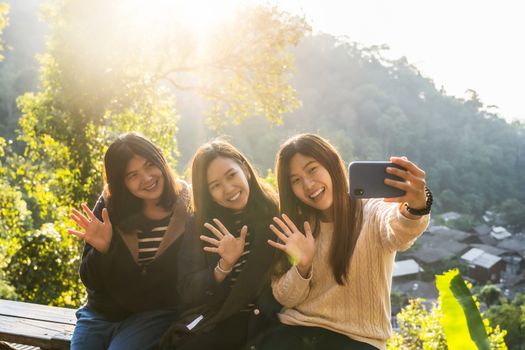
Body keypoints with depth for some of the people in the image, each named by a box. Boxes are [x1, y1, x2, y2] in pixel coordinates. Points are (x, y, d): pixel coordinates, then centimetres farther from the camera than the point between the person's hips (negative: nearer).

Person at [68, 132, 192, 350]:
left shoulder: (188, 210, -9)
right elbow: (91, 281, -2)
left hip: (153, 315, -3)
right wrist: (102, 249, -21)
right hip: (99, 313, 3)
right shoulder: (109, 207, -5)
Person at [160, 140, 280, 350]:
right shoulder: (199, 226, 1)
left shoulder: (277, 213, -4)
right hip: (220, 321, 2)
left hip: (272, 319, -1)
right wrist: (224, 265, -19)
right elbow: (188, 294, -4)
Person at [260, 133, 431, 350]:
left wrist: (415, 207, -50)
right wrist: (302, 265, -15)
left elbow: (398, 233, -29)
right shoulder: (298, 225, 6)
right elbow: (284, 299, 4)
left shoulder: (373, 213, -5)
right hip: (296, 330, 2)